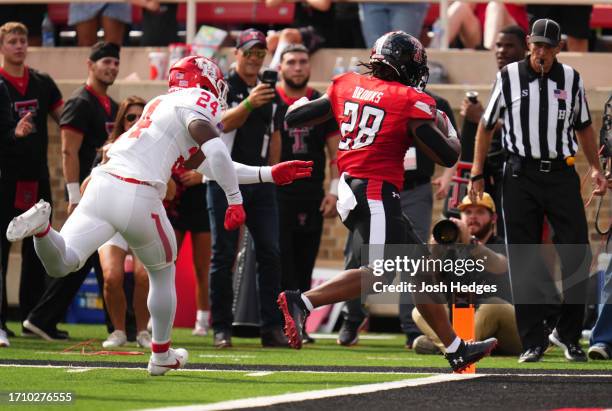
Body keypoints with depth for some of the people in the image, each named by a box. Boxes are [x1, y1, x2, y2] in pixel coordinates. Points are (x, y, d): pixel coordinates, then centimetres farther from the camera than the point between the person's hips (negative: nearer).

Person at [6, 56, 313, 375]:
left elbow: (207, 164, 34)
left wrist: (270, 175, 36)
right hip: (137, 196, -6)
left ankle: (41, 226, -30)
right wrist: (235, 201, -7)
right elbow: (215, 152, -16)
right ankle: (161, 356, 31)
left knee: (60, 264, 0)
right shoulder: (197, 100, 4)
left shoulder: (163, 104, 29)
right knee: (162, 273, 20)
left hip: (103, 184, 6)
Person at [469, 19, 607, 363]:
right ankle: (533, 340, 6)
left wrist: (596, 167, 6)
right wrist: (477, 175, 3)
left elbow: (583, 126, 17)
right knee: (524, 260, 0)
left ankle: (568, 334, 10)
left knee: (578, 252, -4)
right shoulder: (509, 77, 2)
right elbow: (487, 126, 7)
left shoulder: (571, 79, 7)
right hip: (521, 176, -1)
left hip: (562, 175, 1)